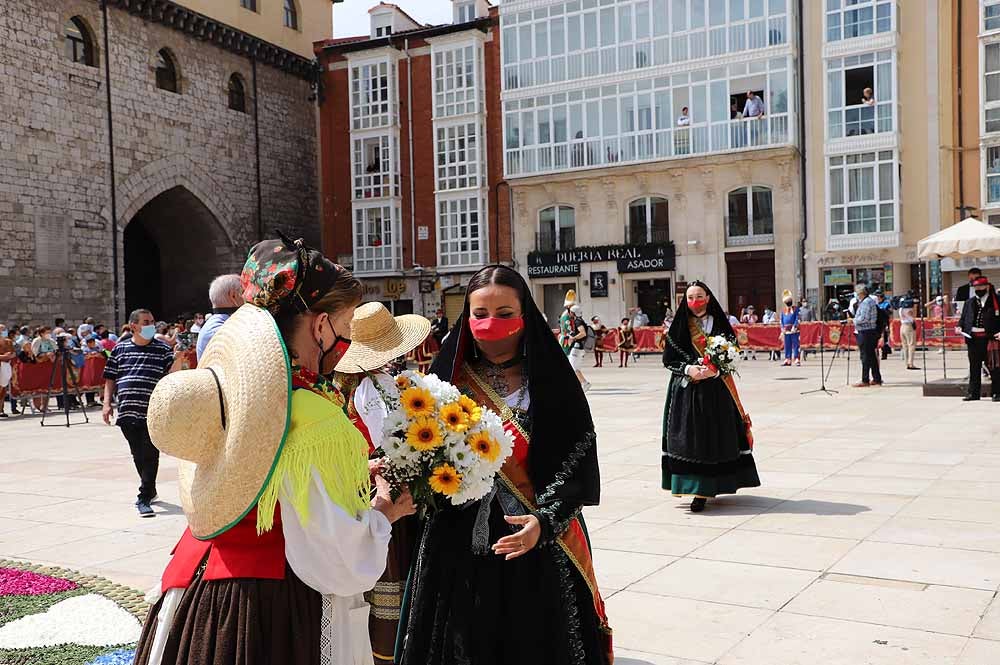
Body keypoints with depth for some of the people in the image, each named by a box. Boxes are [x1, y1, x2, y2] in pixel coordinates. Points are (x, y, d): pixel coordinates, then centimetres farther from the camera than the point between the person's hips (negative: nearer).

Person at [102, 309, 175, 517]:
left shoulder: (163, 350, 3)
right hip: (127, 413, 3)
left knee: (150, 456, -7)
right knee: (138, 456, 13)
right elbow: (110, 378, 14)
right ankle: (150, 490, 31)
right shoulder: (120, 349, 9)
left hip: (153, 414, -3)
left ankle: (144, 498, -3)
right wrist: (107, 403, 4)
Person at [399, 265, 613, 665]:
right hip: (459, 546, 2)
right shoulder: (447, 381, 4)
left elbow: (578, 467, -8)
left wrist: (545, 521, -22)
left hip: (539, 548, -2)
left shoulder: (552, 385, -4)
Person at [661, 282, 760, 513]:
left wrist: (714, 370, -17)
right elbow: (668, 359, 2)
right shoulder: (679, 327, 4)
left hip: (715, 390, 0)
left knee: (713, 437, -1)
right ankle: (695, 486, 3)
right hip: (686, 389, 0)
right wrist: (688, 369, -14)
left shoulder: (720, 324, 5)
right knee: (688, 438, -4)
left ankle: (703, 490, 5)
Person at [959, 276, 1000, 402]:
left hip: (989, 338, -4)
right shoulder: (969, 302, 13)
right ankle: (973, 392, 15)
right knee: (974, 367, 9)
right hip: (973, 339, 4)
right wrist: (960, 327, -1)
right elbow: (964, 318, 18)